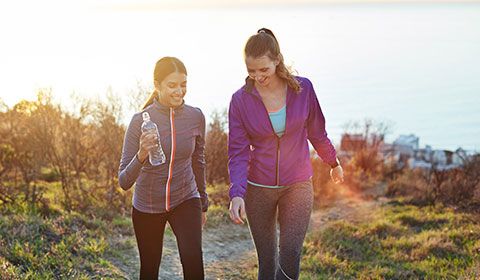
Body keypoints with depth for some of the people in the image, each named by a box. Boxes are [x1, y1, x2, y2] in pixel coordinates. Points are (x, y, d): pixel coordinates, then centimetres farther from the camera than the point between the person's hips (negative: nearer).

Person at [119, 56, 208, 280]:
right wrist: (141, 156, -37)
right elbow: (124, 182, -18)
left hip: (185, 201, 1)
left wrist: (203, 204, 16)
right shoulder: (140, 121, -17)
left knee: (193, 259, -22)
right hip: (147, 207, 0)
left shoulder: (196, 117, -10)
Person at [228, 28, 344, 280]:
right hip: (258, 189, 0)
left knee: (290, 256, -11)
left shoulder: (303, 89, -8)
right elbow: (238, 153, -11)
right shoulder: (240, 100, -9)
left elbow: (316, 133, 8)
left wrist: (333, 163, 21)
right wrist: (236, 194, -24)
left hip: (298, 185, 0)